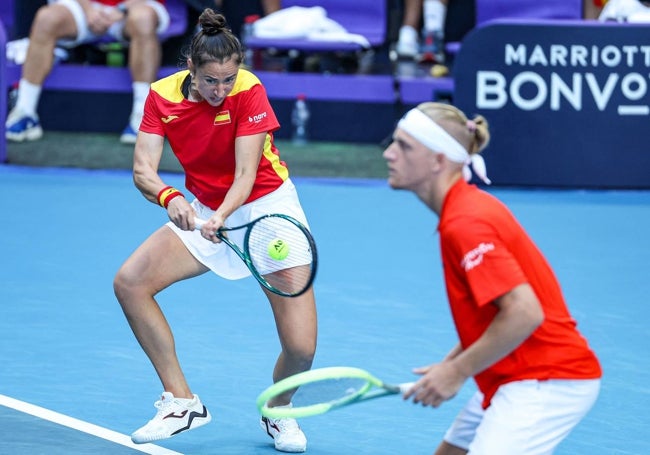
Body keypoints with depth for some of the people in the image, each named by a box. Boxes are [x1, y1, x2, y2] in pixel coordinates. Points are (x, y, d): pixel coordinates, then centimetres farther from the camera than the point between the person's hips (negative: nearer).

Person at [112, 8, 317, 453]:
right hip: (204, 212, 4)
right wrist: (170, 197, -40)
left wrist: (220, 217, -46)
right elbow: (143, 169, -18)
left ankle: (278, 412, 20)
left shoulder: (249, 91, -22)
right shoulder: (163, 96, -12)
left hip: (267, 208, -4)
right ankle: (182, 401, -2)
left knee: (301, 348, -16)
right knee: (130, 282, -15)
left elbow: (245, 175, -27)